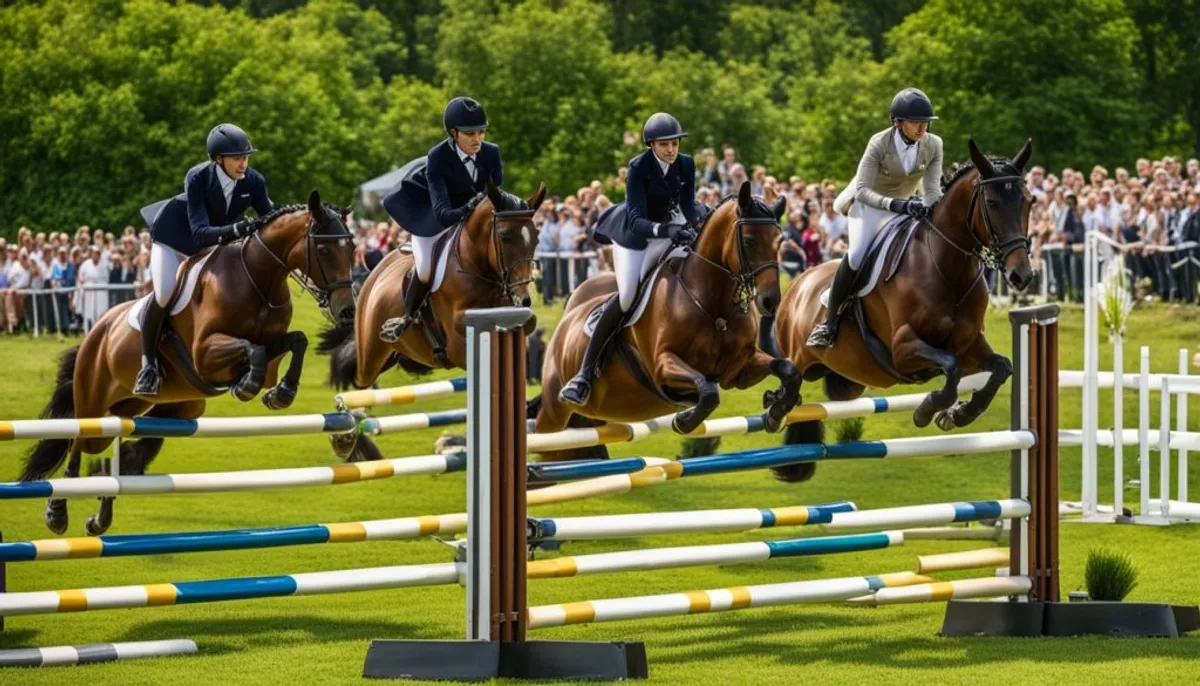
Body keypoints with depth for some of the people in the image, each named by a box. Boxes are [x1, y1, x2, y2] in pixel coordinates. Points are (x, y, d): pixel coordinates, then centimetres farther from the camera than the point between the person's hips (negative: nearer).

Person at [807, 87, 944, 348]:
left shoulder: (933, 145, -17)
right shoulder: (880, 143, -27)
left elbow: (933, 190, -18)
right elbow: (863, 190, -30)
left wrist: (925, 209, -42)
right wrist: (896, 205, -46)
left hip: (904, 204, 5)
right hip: (868, 202, -5)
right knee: (857, 255, -26)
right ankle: (829, 322, -17)